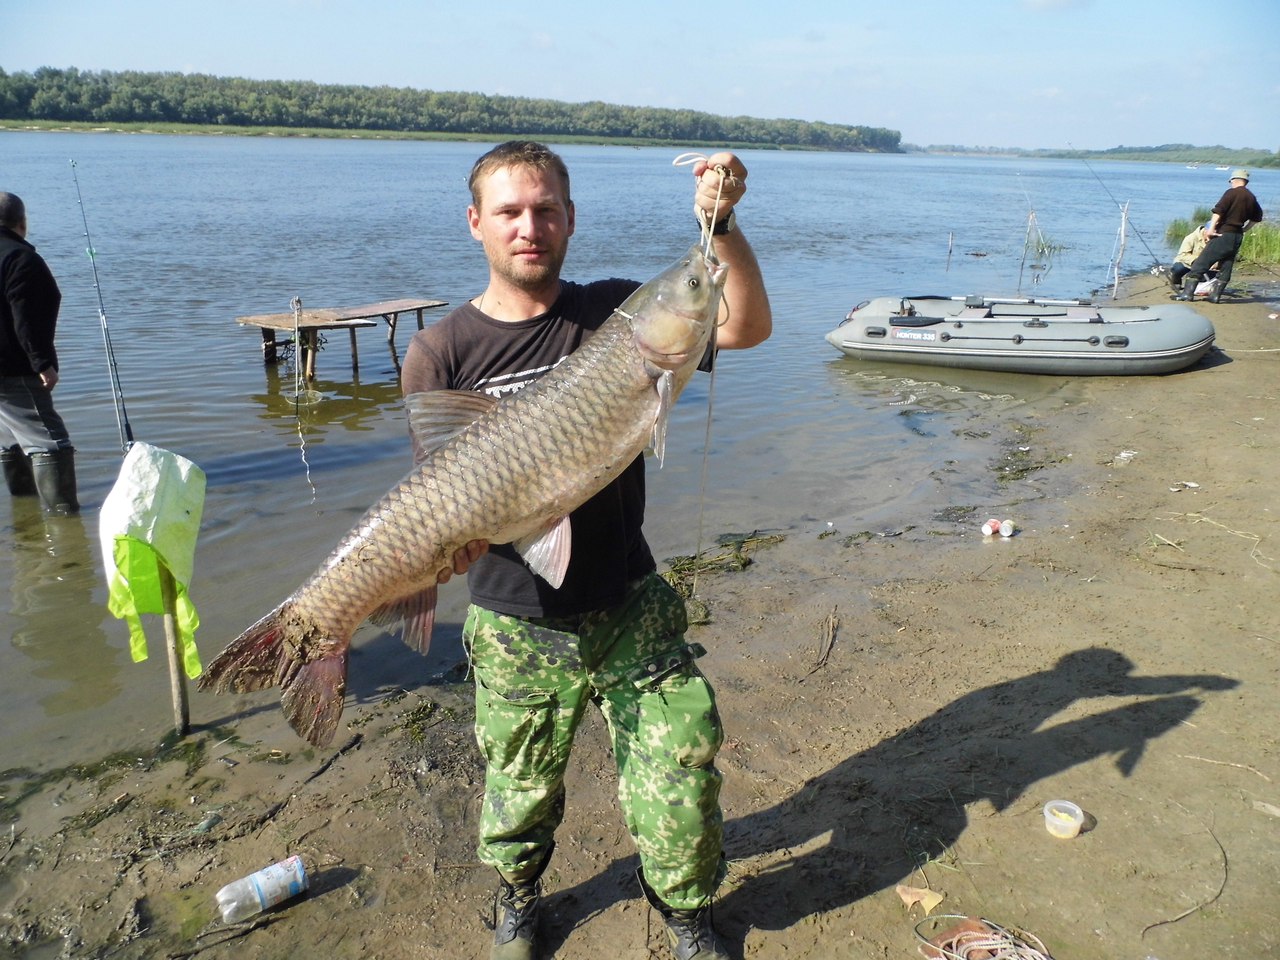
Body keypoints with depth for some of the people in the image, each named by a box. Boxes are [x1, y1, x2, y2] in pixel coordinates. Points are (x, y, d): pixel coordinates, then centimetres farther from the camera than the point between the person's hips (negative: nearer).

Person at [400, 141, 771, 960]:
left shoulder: (615, 311, 1)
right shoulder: (442, 352, -5)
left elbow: (748, 328, -7)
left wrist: (722, 224, -21)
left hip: (632, 607, 1)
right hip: (519, 624, -1)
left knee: (684, 777, 4)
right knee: (522, 792, 16)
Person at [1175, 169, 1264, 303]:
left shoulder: (1232, 192, -7)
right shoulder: (1252, 198, 13)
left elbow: (1218, 211, -18)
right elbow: (1256, 218, 23)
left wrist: (1211, 228, -23)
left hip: (1223, 234, -7)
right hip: (1238, 237, 7)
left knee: (1201, 263, -6)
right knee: (1226, 267, 12)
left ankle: (1188, 293, -11)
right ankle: (1215, 296, 11)